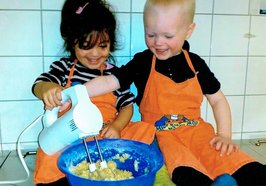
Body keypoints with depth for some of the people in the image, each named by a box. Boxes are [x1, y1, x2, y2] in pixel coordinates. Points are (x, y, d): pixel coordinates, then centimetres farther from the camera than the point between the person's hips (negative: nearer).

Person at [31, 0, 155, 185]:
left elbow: (127, 105, 7)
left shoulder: (114, 73, 4)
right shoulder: (63, 67, 3)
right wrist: (48, 89, -35)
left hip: (106, 136, 3)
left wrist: (116, 127, -13)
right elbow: (38, 85, -9)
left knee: (146, 130, -19)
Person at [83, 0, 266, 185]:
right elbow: (109, 82, -7)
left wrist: (224, 135, -1)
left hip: (196, 130, 3)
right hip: (160, 134, -2)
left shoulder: (196, 64, 4)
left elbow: (218, 100, 10)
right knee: (184, 169, -35)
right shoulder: (142, 62, -2)